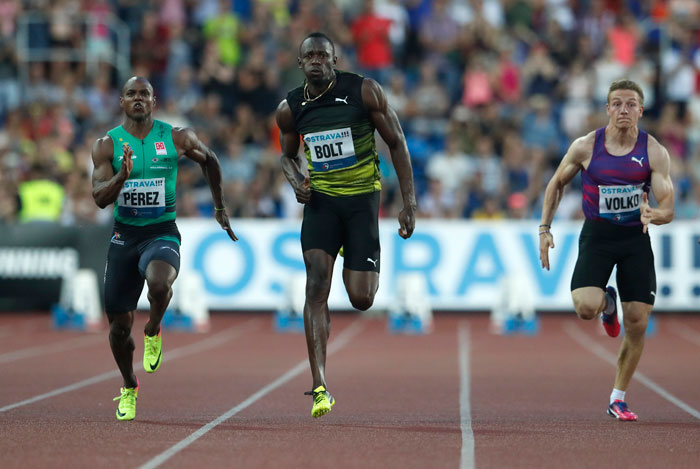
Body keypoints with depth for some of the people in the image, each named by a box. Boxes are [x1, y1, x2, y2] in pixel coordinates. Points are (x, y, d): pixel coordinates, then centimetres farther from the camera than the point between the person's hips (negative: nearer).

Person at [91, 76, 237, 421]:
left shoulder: (176, 138, -1)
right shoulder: (107, 144, 0)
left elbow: (209, 161, 18)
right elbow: (100, 198, -8)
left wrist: (219, 208, 22)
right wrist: (122, 176, -27)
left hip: (162, 234, -2)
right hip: (124, 236, 2)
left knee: (159, 283, -36)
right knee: (119, 324, 4)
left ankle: (153, 331, -2)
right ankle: (129, 386, 31)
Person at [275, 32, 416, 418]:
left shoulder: (365, 92, -8)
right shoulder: (290, 108, 0)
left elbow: (396, 143, -1)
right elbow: (287, 155, 18)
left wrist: (409, 203, -6)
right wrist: (296, 180, -6)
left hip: (362, 198, -1)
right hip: (320, 200, 2)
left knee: (361, 299, -5)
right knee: (316, 283, -18)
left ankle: (355, 265, 37)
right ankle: (320, 387, -20)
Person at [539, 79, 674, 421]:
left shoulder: (654, 152, -6)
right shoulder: (586, 147, -6)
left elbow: (667, 208, -9)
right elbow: (556, 184, 10)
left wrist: (654, 214, -32)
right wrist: (544, 229, 3)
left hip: (636, 238, 1)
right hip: (597, 235, -1)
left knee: (637, 324, -2)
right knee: (586, 307, -24)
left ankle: (618, 398, 16)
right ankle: (607, 303, 16)